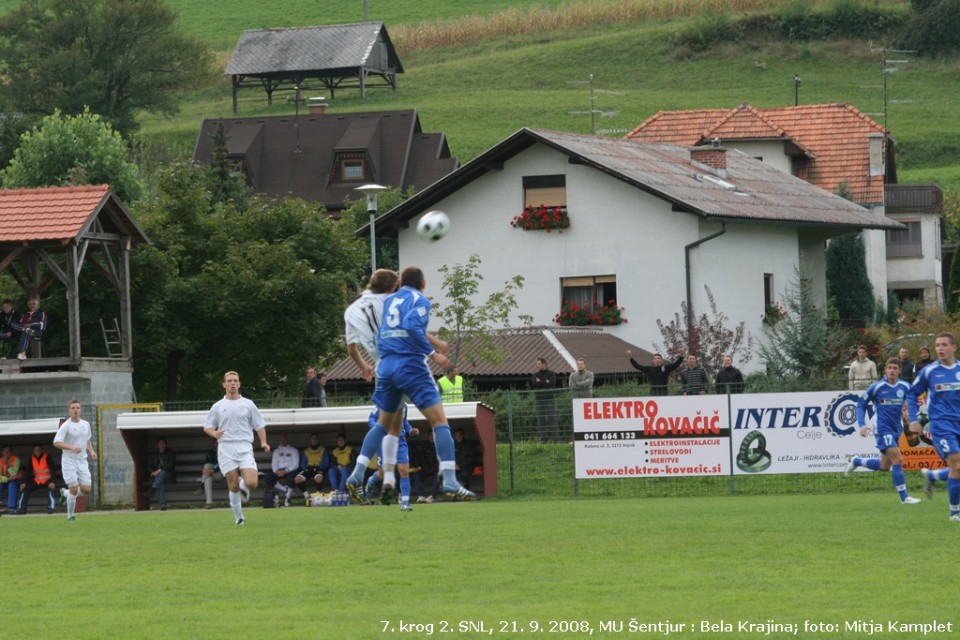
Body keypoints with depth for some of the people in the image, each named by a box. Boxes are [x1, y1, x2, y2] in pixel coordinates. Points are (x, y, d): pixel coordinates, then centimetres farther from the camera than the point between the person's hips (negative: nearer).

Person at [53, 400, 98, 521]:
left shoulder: (85, 424, 9)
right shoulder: (66, 426, -10)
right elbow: (56, 442, -17)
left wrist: (91, 451, 8)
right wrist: (71, 448, -29)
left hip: (82, 461, 5)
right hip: (69, 461, -5)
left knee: (86, 489, -3)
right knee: (74, 489, -10)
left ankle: (66, 494, 25)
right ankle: (70, 516, 5)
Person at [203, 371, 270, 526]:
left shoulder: (248, 404, 10)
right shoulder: (218, 406, 9)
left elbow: (259, 425, 13)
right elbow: (207, 426, 12)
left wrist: (263, 442, -2)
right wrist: (214, 433, -11)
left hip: (244, 448, 0)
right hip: (226, 448, 0)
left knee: (251, 483, -15)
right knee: (233, 486, -5)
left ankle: (243, 485, 21)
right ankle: (239, 517, 8)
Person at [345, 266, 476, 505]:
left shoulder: (390, 301, 20)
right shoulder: (420, 300, -1)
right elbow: (412, 325, -20)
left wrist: (433, 341, 42)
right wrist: (433, 353, -16)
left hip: (386, 366, 7)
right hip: (411, 366, -7)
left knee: (385, 423, 21)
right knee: (439, 420, -5)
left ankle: (356, 476, 10)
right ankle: (450, 482, -17)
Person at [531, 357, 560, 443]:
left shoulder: (551, 374, 4)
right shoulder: (536, 375, 15)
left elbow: (552, 384, -12)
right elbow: (534, 384, -3)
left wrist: (540, 382, -6)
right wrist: (545, 382, -9)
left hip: (550, 399, -4)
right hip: (539, 399, 4)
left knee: (552, 419, -8)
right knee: (541, 420, 0)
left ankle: (556, 439, -8)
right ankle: (543, 439, 3)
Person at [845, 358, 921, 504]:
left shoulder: (905, 387, 0)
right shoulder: (877, 387, -9)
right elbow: (861, 405, 0)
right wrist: (862, 425, -11)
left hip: (896, 430, 6)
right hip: (882, 430, -6)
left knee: (884, 466, 15)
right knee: (897, 460, -16)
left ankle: (856, 461, 39)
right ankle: (904, 497, -11)